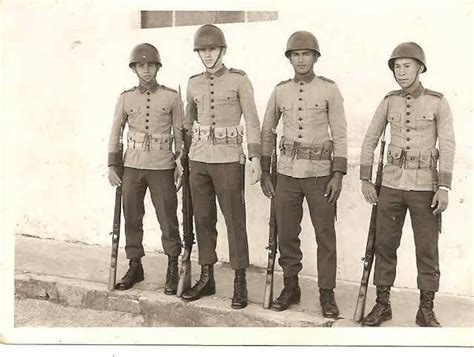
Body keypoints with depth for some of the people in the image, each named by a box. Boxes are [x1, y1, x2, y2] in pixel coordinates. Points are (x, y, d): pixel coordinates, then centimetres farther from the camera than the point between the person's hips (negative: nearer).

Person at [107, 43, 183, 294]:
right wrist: (112, 165, 4)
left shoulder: (171, 97, 1)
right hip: (132, 167, 3)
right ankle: (134, 267, 22)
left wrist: (180, 163, 0)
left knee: (168, 219, 0)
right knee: (132, 218, 8)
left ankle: (172, 269, 15)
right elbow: (115, 133, 10)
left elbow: (179, 132, 5)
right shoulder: (125, 98, 6)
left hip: (162, 168, -2)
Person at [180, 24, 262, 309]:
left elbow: (252, 121, -4)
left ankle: (240, 283, 8)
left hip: (228, 159, -4)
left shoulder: (239, 79, -3)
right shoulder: (194, 84, 10)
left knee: (235, 220, -2)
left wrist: (256, 158, -11)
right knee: (203, 219, 8)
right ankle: (206, 278, 19)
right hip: (198, 159, 5)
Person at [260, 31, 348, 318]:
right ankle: (290, 288, 23)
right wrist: (265, 172, 8)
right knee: (286, 233, 8)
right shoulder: (280, 91, 6)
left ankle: (327, 292, 15)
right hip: (287, 172, 3)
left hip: (320, 172, -3)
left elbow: (340, 134, -3)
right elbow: (268, 131, 12)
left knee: (325, 235, 2)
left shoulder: (329, 89, -2)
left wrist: (338, 174, -10)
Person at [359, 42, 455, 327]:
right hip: (391, 184, 3)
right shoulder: (389, 101, 5)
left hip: (424, 186, -2)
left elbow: (447, 147, -7)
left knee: (427, 250, 3)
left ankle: (426, 311, 17)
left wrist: (444, 188, -14)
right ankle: (382, 305, 19)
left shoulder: (438, 102, -3)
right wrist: (366, 181, 2)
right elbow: (370, 141, 7)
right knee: (384, 245, 6)